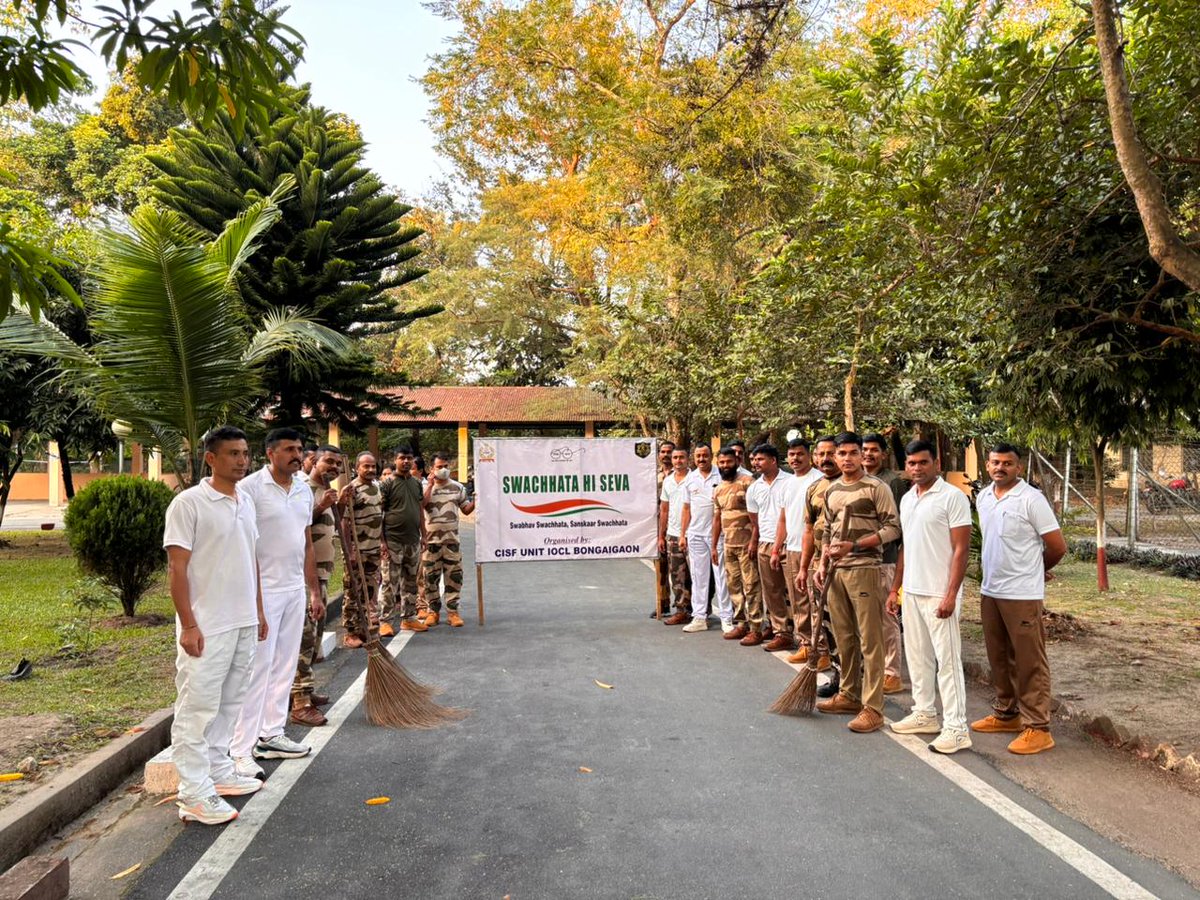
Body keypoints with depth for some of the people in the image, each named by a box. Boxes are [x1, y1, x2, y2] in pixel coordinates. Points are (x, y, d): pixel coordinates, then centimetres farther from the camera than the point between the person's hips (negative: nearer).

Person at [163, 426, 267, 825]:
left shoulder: (246, 503, 10)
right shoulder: (189, 503, -11)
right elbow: (177, 568, -13)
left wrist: (258, 611, 17)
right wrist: (188, 625, -17)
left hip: (243, 624, 8)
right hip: (206, 626, -7)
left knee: (229, 703, 16)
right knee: (197, 708, -1)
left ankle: (218, 772, 29)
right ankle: (195, 794, 6)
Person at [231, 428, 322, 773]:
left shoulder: (304, 491, 11)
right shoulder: (250, 487, -11)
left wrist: (315, 591, 17)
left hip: (295, 590, 7)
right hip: (263, 590, -7)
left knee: (284, 666, 13)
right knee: (256, 669, -4)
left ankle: (271, 734, 25)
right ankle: (241, 751, 4)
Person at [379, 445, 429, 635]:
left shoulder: (417, 483, 12)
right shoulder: (387, 484, -6)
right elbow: (378, 513, -8)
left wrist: (423, 535, 12)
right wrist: (382, 540, -13)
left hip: (413, 541, 6)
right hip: (393, 541, -6)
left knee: (411, 581, 12)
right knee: (391, 582, -4)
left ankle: (409, 618, 21)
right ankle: (384, 621, 3)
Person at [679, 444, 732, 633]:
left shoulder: (721, 476, -4)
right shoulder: (690, 479, 9)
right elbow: (687, 508, 13)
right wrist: (683, 534, 9)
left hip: (718, 534, -4)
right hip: (696, 534, 4)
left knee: (721, 576, 0)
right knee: (698, 577, 9)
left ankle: (726, 618, 6)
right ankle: (699, 617, 16)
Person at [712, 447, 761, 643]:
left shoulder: (747, 482, -7)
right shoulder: (718, 490, 15)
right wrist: (714, 546, 18)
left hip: (746, 543, -7)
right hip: (728, 544, 7)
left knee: (751, 586, -5)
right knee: (733, 585, 11)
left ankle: (756, 629, -1)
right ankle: (741, 624, 21)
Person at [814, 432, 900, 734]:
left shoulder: (876, 488, -5)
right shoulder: (831, 491, 14)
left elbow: (892, 528, -10)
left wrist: (853, 546, -17)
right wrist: (822, 565, 11)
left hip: (864, 569, -6)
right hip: (836, 571, 7)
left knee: (870, 640, -4)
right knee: (844, 637, 13)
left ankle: (873, 708, 0)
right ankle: (849, 695, 26)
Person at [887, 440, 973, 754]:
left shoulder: (952, 497, -11)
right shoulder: (906, 499, 12)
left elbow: (961, 549, -14)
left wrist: (951, 595, -19)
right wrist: (895, 588, 15)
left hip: (939, 594, -8)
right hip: (911, 592, 8)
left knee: (947, 660, -2)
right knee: (917, 657, 15)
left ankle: (956, 728, 5)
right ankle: (924, 714, 28)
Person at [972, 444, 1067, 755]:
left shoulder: (1032, 499, -13)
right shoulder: (983, 498, 8)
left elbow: (1058, 547, -9)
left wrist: (1035, 571, 6)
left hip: (1022, 594, -7)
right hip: (989, 591, 7)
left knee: (1029, 662, 0)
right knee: (999, 658, 17)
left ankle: (1037, 728, 7)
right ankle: (1006, 714, 30)